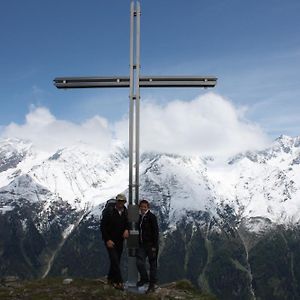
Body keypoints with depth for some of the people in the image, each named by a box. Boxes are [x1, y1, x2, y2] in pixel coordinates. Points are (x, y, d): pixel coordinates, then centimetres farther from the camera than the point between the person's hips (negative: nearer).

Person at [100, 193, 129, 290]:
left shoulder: (125, 213, 1)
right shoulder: (109, 213, -14)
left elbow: (127, 224, 12)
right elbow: (103, 227, -11)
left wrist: (126, 230, -11)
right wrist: (108, 240, -16)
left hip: (120, 241, 5)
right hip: (110, 241, -5)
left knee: (116, 261, 13)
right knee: (115, 260, -11)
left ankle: (110, 279, 30)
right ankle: (119, 282, -5)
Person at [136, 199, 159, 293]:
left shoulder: (151, 217, -10)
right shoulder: (140, 217, 11)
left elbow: (155, 232, -13)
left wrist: (154, 246, -16)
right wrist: (139, 242, 18)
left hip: (151, 245, -6)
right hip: (142, 244, 6)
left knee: (153, 264, 4)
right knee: (139, 262, -4)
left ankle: (152, 285, 15)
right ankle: (144, 278, 20)